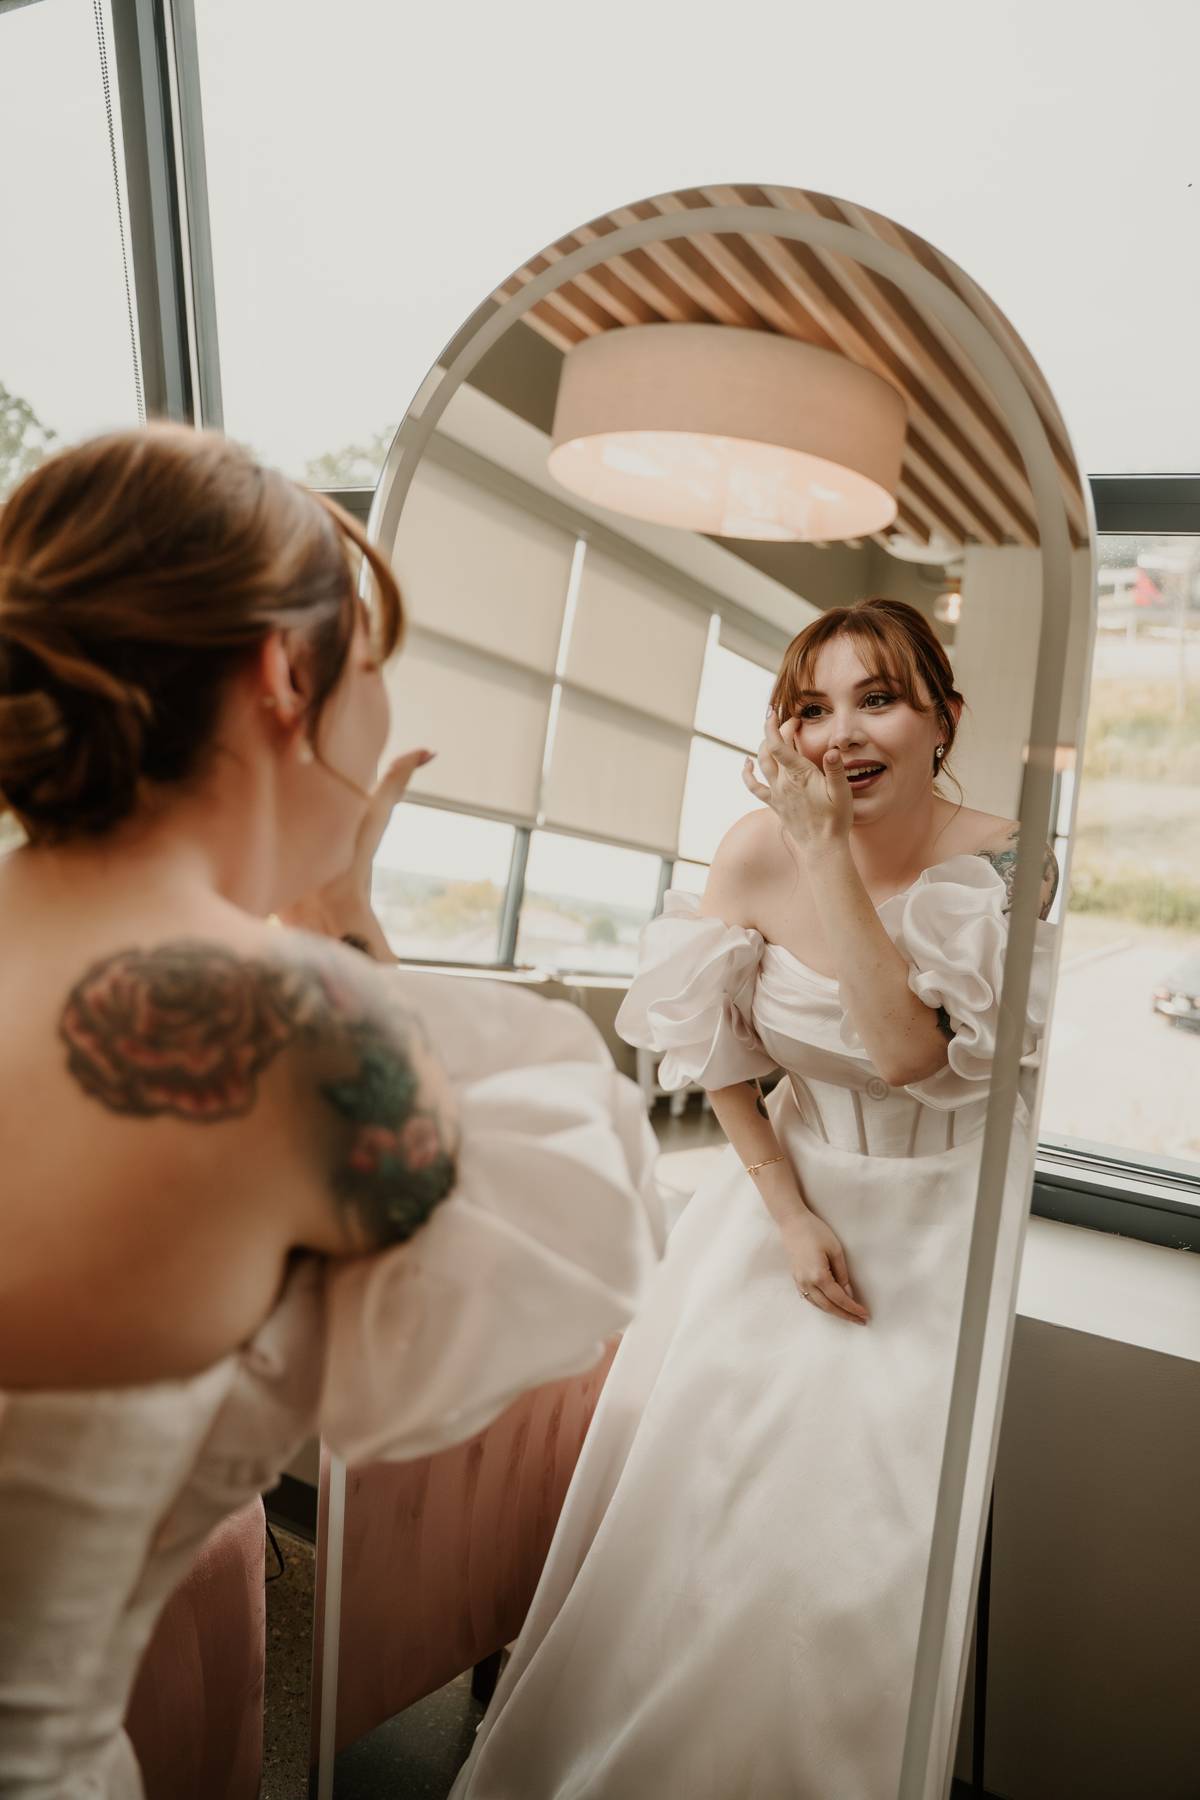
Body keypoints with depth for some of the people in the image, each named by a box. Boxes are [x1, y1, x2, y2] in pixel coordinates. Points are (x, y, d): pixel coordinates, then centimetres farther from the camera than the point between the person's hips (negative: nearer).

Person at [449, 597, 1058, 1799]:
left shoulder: (1002, 862, -16)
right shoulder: (759, 848, -12)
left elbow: (907, 1046, -30)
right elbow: (713, 1046, -2)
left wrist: (826, 848, -30)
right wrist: (789, 1211, -6)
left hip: (939, 1218, -1)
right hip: (790, 1191, 2)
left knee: (873, 1522, 0)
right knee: (707, 1484, 9)